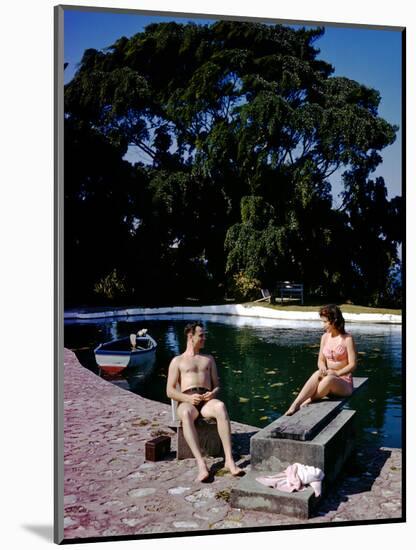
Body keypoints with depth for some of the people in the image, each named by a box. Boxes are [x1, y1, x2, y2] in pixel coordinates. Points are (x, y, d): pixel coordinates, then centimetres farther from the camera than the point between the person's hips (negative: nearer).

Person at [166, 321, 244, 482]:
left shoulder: (209, 359, 28)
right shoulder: (177, 361, 18)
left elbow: (217, 385, 22)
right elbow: (170, 391, 9)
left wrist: (213, 393, -4)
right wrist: (188, 398, -12)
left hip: (207, 400, 2)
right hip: (187, 401, -2)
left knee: (220, 406, -36)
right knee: (186, 414, -40)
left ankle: (229, 460, -43)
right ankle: (201, 464, -48)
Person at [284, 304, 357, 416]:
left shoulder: (347, 339, -10)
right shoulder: (325, 337, 6)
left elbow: (352, 365, -11)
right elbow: (321, 360, 8)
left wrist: (336, 373, -23)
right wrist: (323, 369, -15)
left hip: (344, 382, -4)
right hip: (329, 377, 4)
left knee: (328, 379, -38)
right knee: (318, 374, -32)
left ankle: (307, 402, -25)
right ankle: (295, 405, -41)